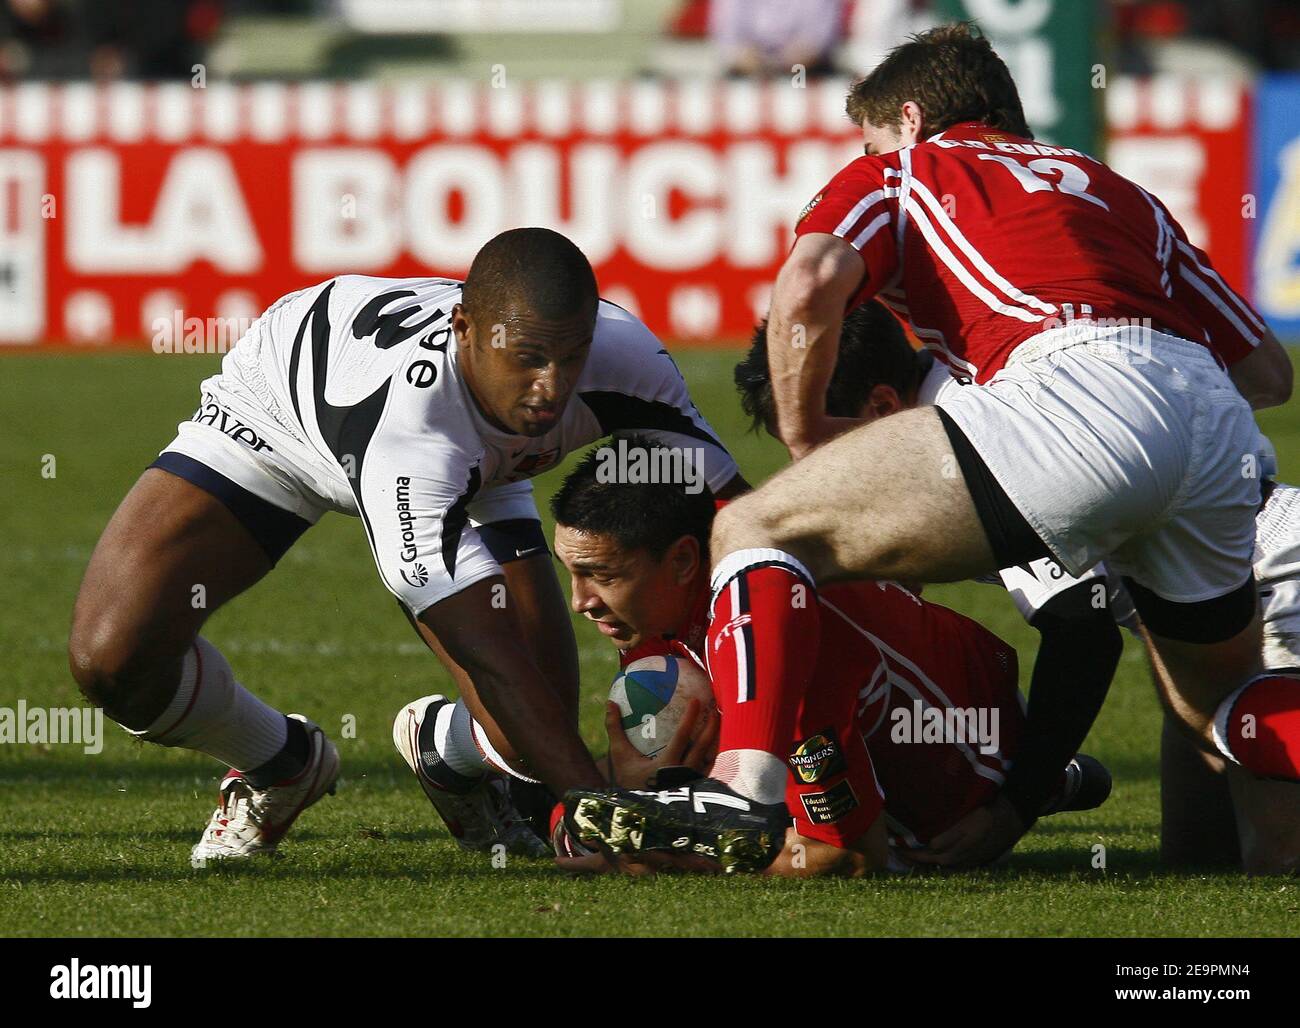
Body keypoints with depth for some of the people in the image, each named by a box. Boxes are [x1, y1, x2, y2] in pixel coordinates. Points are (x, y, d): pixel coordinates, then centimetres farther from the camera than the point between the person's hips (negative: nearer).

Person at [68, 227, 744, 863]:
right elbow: (483, 652, -48)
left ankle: (448, 752, 25)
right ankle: (280, 767, 9)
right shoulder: (405, 402, -48)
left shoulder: (622, 355, -34)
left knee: (536, 741, -14)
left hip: (471, 464, 4)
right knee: (112, 657, -22)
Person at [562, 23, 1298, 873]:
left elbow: (808, 286, 2)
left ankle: (743, 788, -17)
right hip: (1226, 427, 5)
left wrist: (804, 434, 18)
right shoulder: (1117, 190, 36)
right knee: (1217, 710, 27)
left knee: (756, 530, 4)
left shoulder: (895, 173, 24)